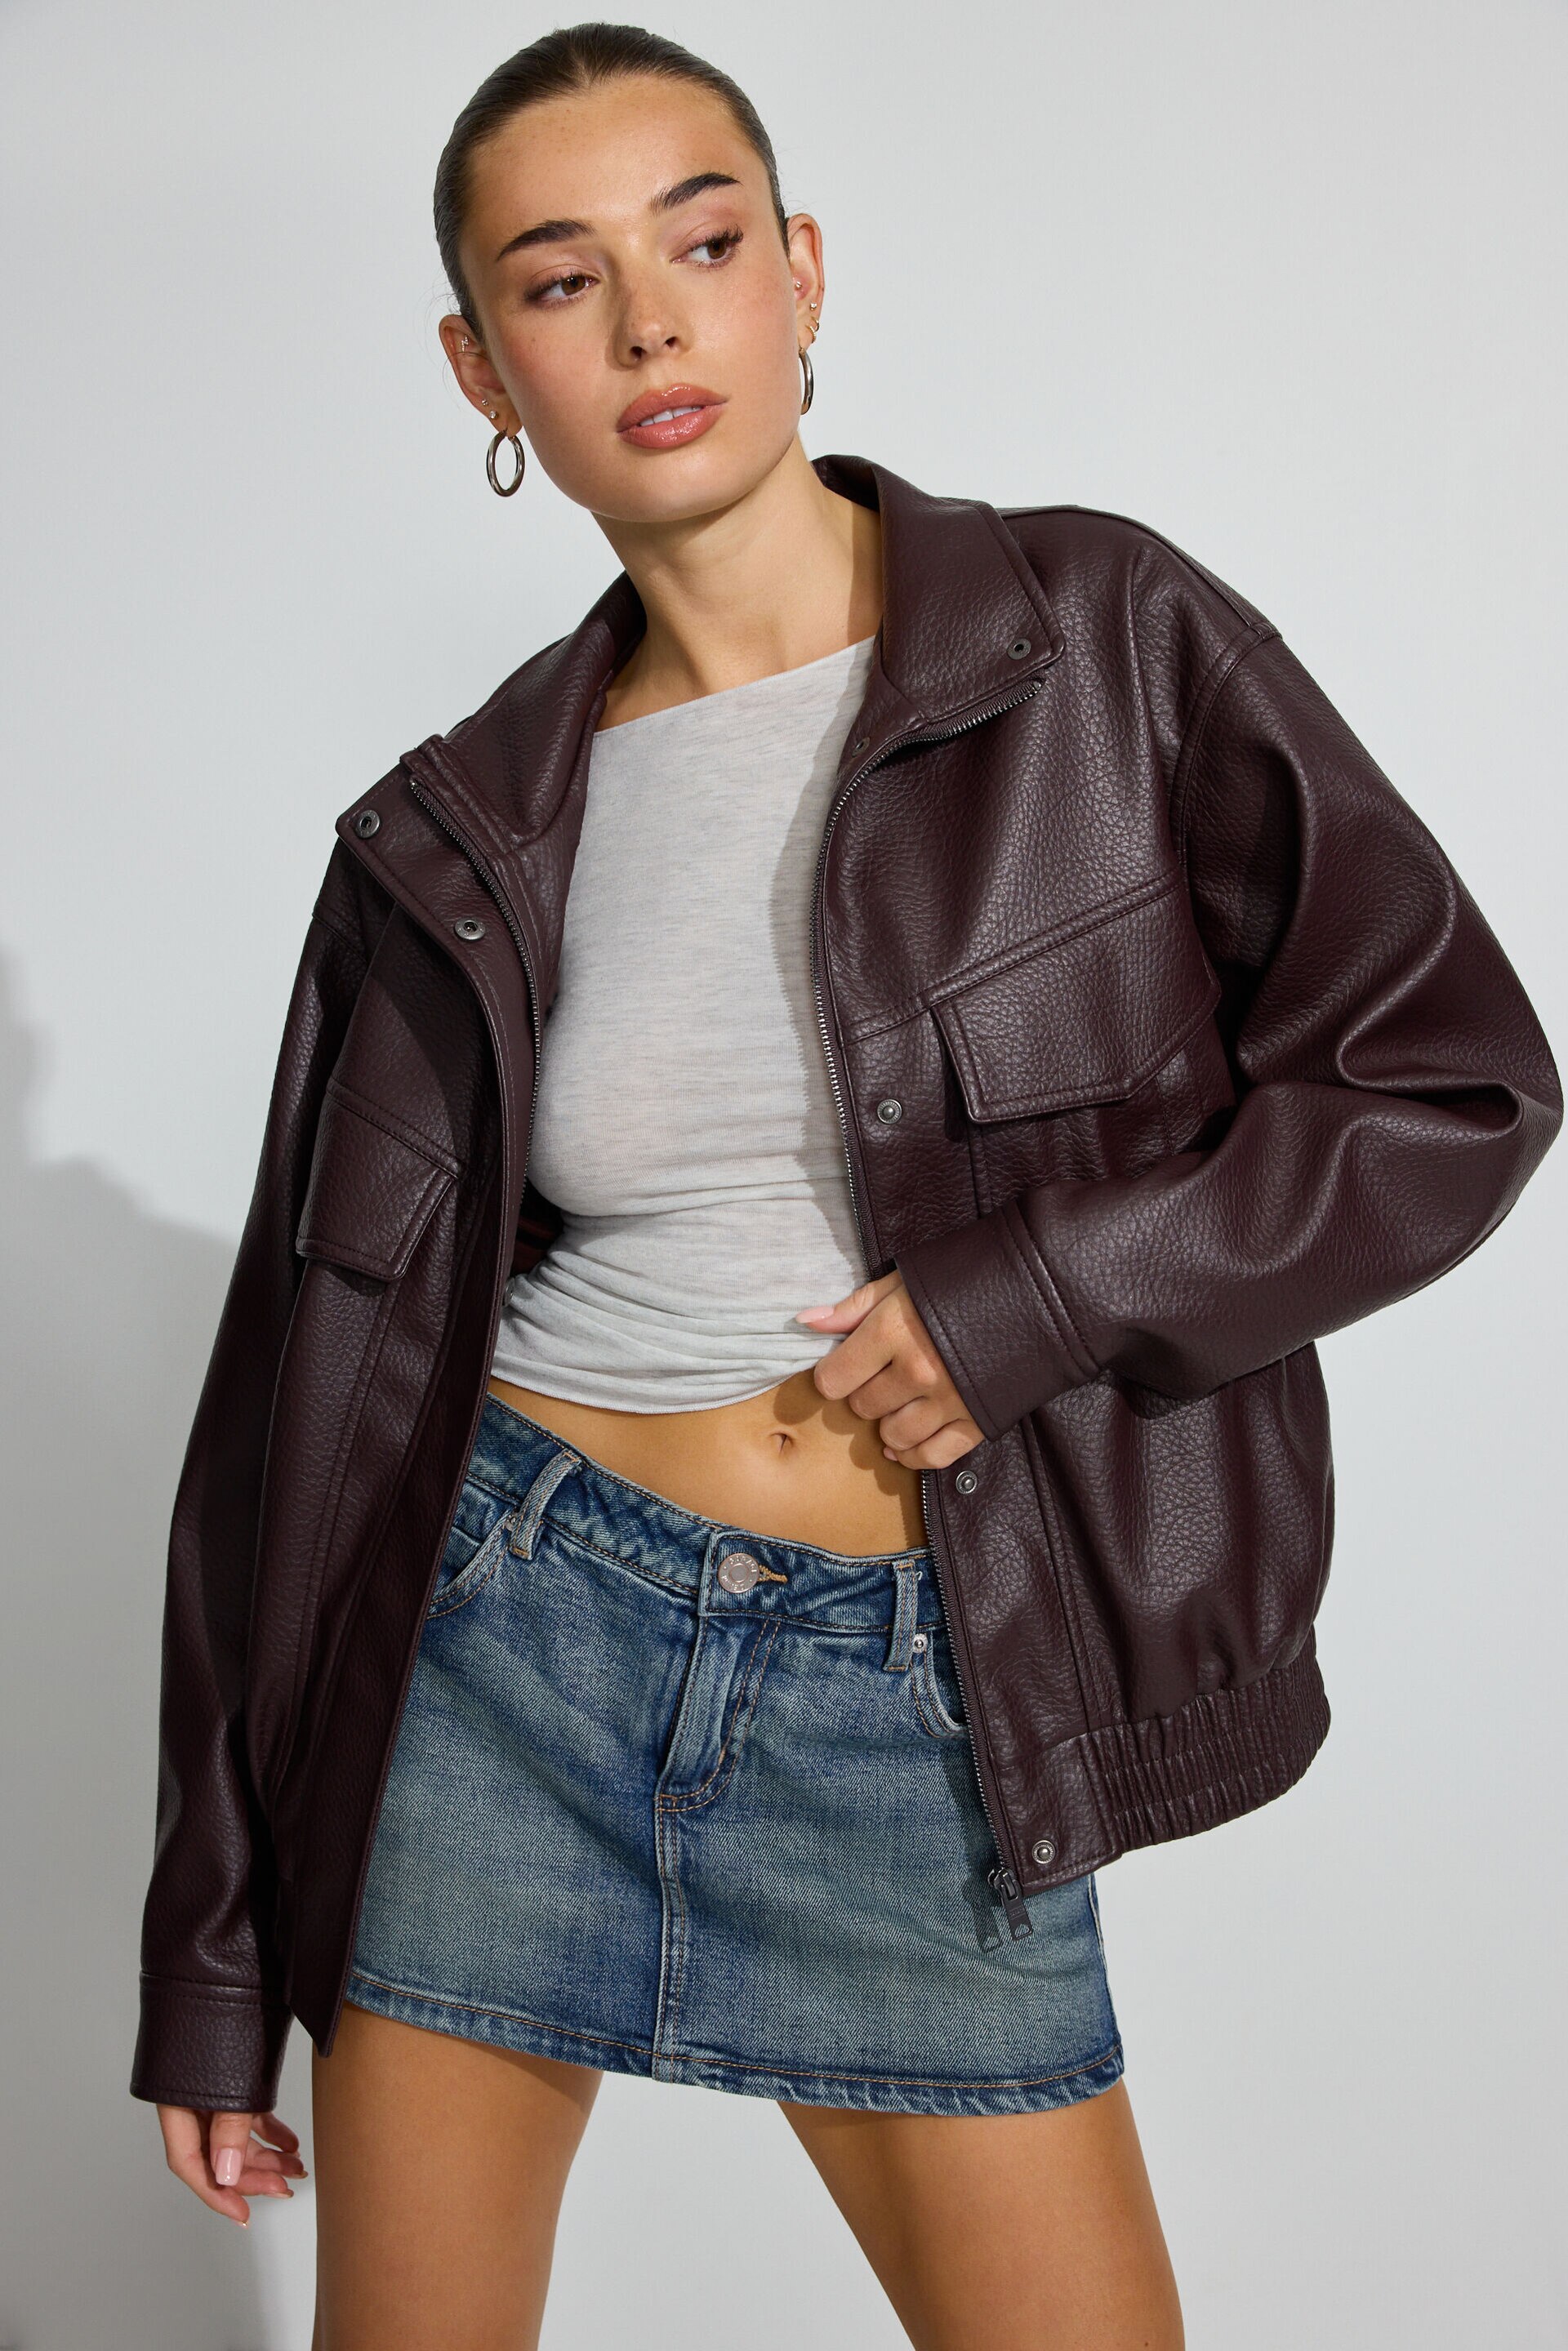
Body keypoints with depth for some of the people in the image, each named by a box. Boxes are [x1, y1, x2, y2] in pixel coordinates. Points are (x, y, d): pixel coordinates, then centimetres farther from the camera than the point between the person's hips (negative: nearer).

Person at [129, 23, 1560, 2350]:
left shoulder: (1103, 637, -3)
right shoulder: (457, 846, 2)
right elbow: (318, 1367, 4)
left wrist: (1028, 1296, -15)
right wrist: (215, 1950, 5)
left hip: (916, 1702, -1)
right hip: (509, 1637, 2)